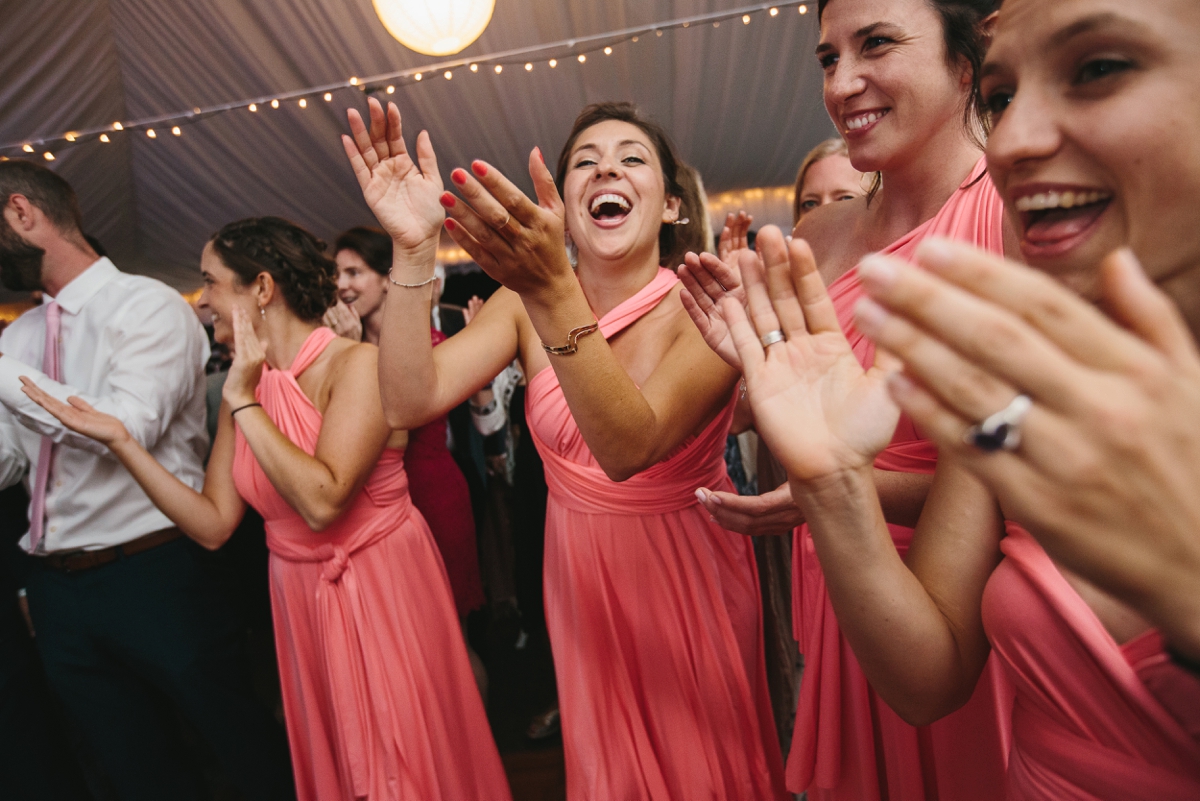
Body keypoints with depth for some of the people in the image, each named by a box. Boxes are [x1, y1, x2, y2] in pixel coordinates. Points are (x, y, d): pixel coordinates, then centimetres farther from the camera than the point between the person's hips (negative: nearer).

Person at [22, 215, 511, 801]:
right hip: (300, 601, 6)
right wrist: (119, 440, -7)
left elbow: (321, 501, -29)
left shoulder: (357, 364, -17)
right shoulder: (245, 388, 3)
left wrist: (244, 401, -21)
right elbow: (213, 524, -1)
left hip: (384, 588, -6)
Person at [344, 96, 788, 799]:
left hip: (689, 570, -2)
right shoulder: (523, 300, -9)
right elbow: (411, 401, -22)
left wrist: (555, 295, -47)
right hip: (582, 572, 3)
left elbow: (629, 446, -35)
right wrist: (413, 250, -33)